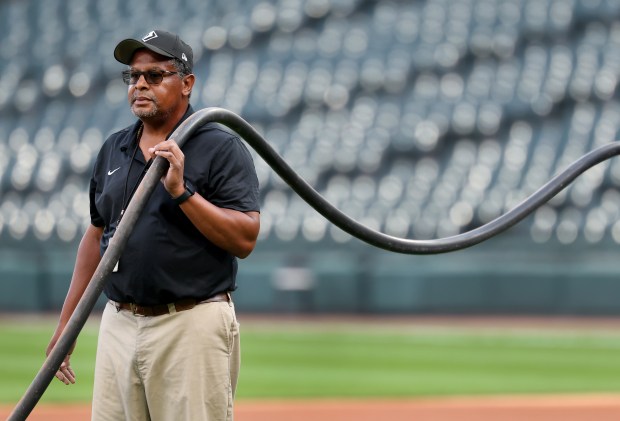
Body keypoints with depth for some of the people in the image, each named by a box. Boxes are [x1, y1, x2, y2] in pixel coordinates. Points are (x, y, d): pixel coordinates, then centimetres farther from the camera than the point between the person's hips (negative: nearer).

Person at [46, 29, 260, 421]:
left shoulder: (222, 148, -5)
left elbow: (245, 239, -13)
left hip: (192, 327, -6)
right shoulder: (113, 150, 14)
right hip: (119, 325, 6)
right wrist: (65, 323, 18)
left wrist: (182, 190, -21)